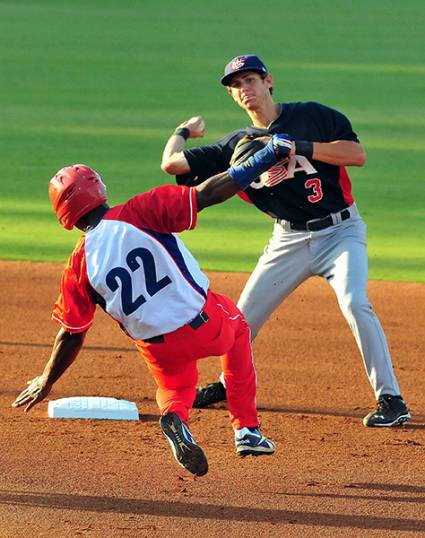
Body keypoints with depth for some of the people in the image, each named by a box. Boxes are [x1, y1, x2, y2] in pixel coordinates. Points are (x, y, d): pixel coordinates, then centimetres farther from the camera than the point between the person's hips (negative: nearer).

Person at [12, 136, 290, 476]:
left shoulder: (80, 264, -3)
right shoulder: (139, 212, -10)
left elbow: (72, 334, 4)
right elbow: (207, 194, -16)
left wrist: (46, 383, 20)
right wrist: (265, 158, -12)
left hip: (159, 349, 2)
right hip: (206, 325, -1)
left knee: (175, 388, 33)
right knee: (237, 326, 33)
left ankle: (175, 417, -8)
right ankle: (246, 429, 26)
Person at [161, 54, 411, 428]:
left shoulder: (312, 116, -5)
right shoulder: (237, 145, 4)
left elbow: (357, 155, -17)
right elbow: (172, 163, 3)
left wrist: (298, 148, -21)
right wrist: (184, 131, 20)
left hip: (340, 231, -5)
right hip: (289, 239, 5)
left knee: (354, 303, -26)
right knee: (245, 315, 8)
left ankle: (391, 400, -21)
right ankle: (229, 384, 36)